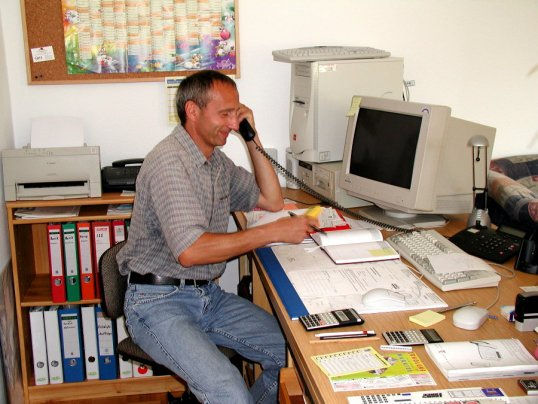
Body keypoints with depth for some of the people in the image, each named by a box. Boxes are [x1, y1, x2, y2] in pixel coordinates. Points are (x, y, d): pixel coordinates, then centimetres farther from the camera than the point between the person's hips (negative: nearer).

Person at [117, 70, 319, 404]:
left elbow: (272, 200, 16)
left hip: (207, 294, 9)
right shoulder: (169, 161, -19)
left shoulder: (217, 160, 10)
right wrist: (274, 232, -26)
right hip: (157, 301, -8)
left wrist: (253, 138, 5)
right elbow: (189, 251, -28)